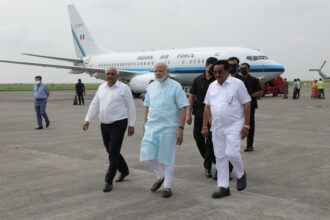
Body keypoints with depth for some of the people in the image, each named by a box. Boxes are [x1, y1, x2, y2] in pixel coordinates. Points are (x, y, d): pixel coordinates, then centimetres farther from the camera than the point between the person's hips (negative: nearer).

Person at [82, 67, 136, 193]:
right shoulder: (102, 87, 10)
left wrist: (131, 125, -8)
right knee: (111, 151, 15)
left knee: (113, 153, -7)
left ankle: (109, 181, 1)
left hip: (118, 124, -6)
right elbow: (94, 105, 11)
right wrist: (87, 120, 3)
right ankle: (124, 170, 38)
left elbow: (130, 107, -5)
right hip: (104, 125, 6)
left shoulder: (123, 88, -6)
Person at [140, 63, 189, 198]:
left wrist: (180, 129, -15)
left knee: (167, 157, 3)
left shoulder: (175, 86, -7)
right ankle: (160, 176, 24)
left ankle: (167, 186, 17)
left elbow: (183, 108, -10)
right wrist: (145, 124, 14)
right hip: (152, 126, 5)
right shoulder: (151, 87, 9)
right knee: (148, 153, 0)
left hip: (168, 127, -4)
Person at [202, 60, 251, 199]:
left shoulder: (237, 84, -6)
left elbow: (246, 105, -7)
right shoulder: (212, 86, 9)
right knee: (220, 157, 6)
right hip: (217, 128, 5)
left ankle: (241, 175, 17)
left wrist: (246, 125, -12)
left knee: (232, 153, -14)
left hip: (234, 126, -5)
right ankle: (223, 187, 13)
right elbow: (207, 107, 13)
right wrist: (205, 126, 10)